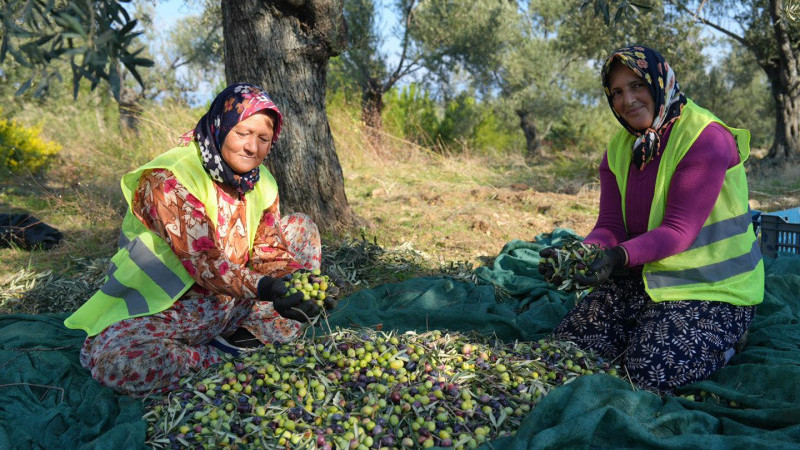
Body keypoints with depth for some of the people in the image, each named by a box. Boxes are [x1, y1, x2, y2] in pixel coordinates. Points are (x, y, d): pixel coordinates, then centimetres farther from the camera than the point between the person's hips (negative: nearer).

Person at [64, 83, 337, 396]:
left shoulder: (261, 184, 2)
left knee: (301, 227, 2)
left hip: (234, 300, 6)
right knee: (114, 361, -37)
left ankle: (253, 335, -8)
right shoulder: (168, 180, -22)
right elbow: (202, 260, -32)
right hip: (171, 308, -6)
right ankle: (226, 358, -14)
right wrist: (261, 288, -48)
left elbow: (269, 252, -4)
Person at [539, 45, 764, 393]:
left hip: (713, 289, -6)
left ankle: (723, 342, 11)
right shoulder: (619, 148, 5)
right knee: (569, 343, -5)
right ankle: (654, 328, 19)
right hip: (643, 277, 6)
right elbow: (610, 227, -4)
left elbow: (679, 230, -25)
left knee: (651, 372, -21)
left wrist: (620, 257, -41)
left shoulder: (706, 139, -17)